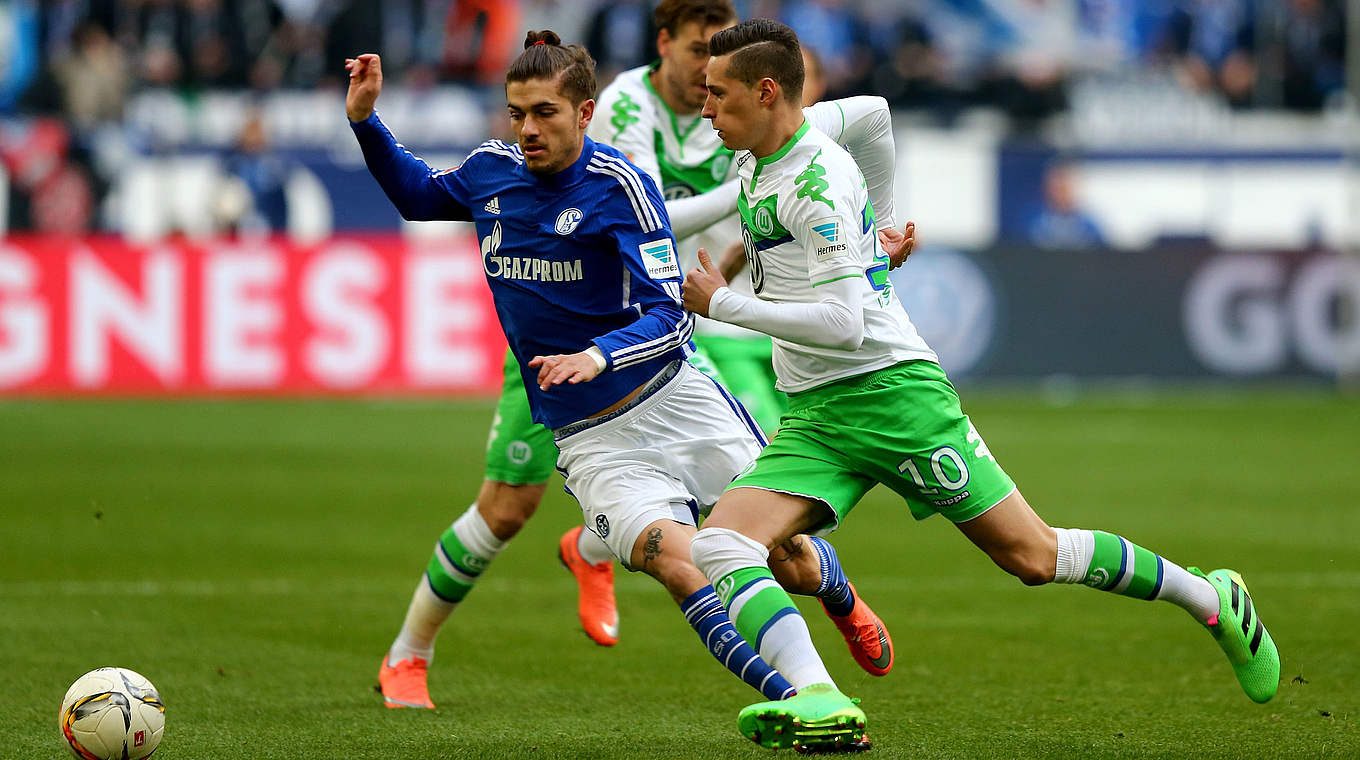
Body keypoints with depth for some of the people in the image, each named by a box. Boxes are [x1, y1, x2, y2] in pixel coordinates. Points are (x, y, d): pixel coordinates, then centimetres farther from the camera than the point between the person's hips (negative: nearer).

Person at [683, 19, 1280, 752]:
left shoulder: (817, 182, -19)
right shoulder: (754, 165, 9)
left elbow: (842, 324, -24)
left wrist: (722, 303, -18)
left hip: (891, 390, -8)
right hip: (814, 417, 8)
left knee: (1033, 556, -1)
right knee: (718, 545, -16)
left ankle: (1211, 599, 19)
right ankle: (819, 701, -30)